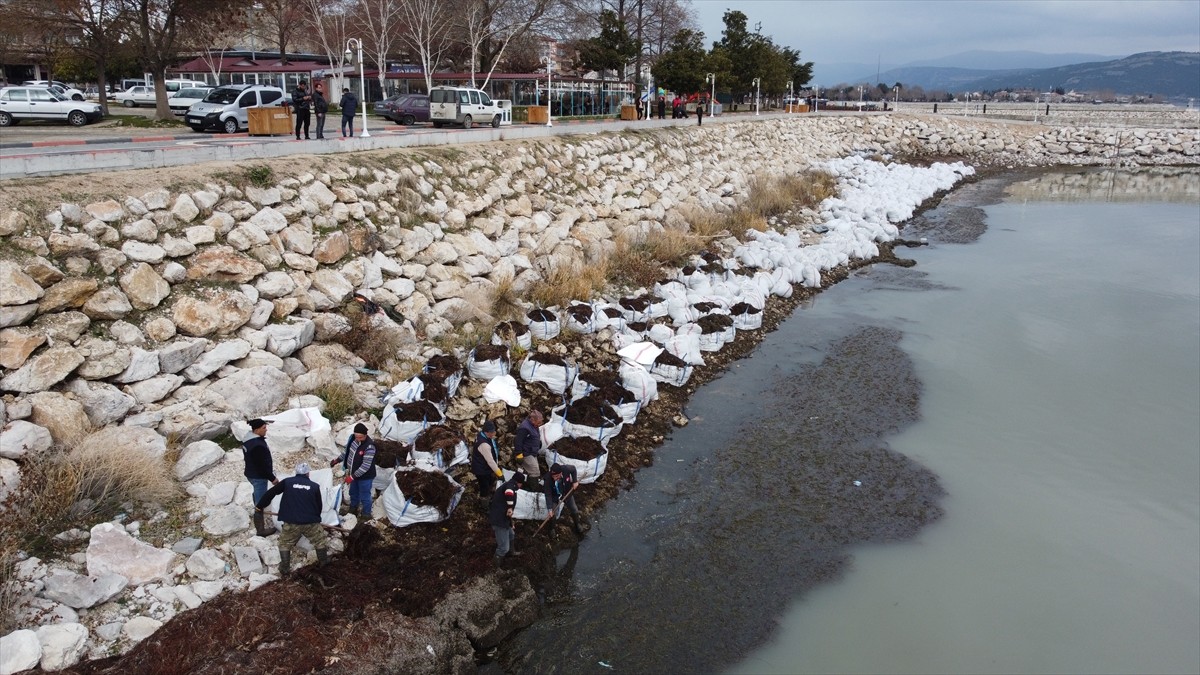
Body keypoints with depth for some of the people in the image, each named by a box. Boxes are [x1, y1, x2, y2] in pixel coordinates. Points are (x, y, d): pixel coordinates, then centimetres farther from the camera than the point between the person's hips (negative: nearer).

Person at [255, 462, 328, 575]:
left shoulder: (287, 482, 2)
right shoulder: (315, 486, 3)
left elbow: (270, 493, 10)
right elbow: (319, 506, 12)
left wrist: (259, 505, 26)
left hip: (291, 523, 0)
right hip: (311, 522, 0)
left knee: (285, 544, 22)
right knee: (320, 541, 23)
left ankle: (284, 569, 20)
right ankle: (324, 563, 33)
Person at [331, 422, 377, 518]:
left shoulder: (369, 447, -33)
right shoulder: (353, 438, -10)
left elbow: (366, 466, -31)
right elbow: (347, 451, 10)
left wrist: (352, 476, -29)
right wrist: (337, 460, 9)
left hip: (365, 477, -7)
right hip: (354, 474, 7)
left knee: (364, 496, 10)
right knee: (353, 493, 28)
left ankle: (366, 515, 33)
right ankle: (353, 510, 52)